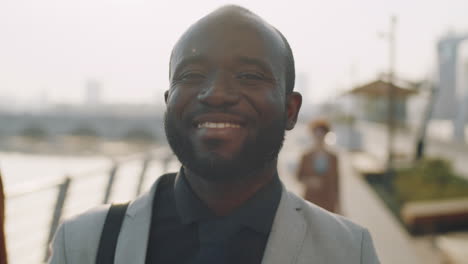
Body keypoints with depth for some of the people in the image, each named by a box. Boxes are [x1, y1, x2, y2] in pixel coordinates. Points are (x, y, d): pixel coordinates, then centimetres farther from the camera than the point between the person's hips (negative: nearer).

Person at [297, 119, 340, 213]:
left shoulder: (333, 158, 2)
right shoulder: (306, 157, 1)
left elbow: (336, 181, 5)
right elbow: (299, 176, 8)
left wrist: (337, 205, 5)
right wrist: (309, 181, -13)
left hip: (328, 202, 0)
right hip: (311, 200, 0)